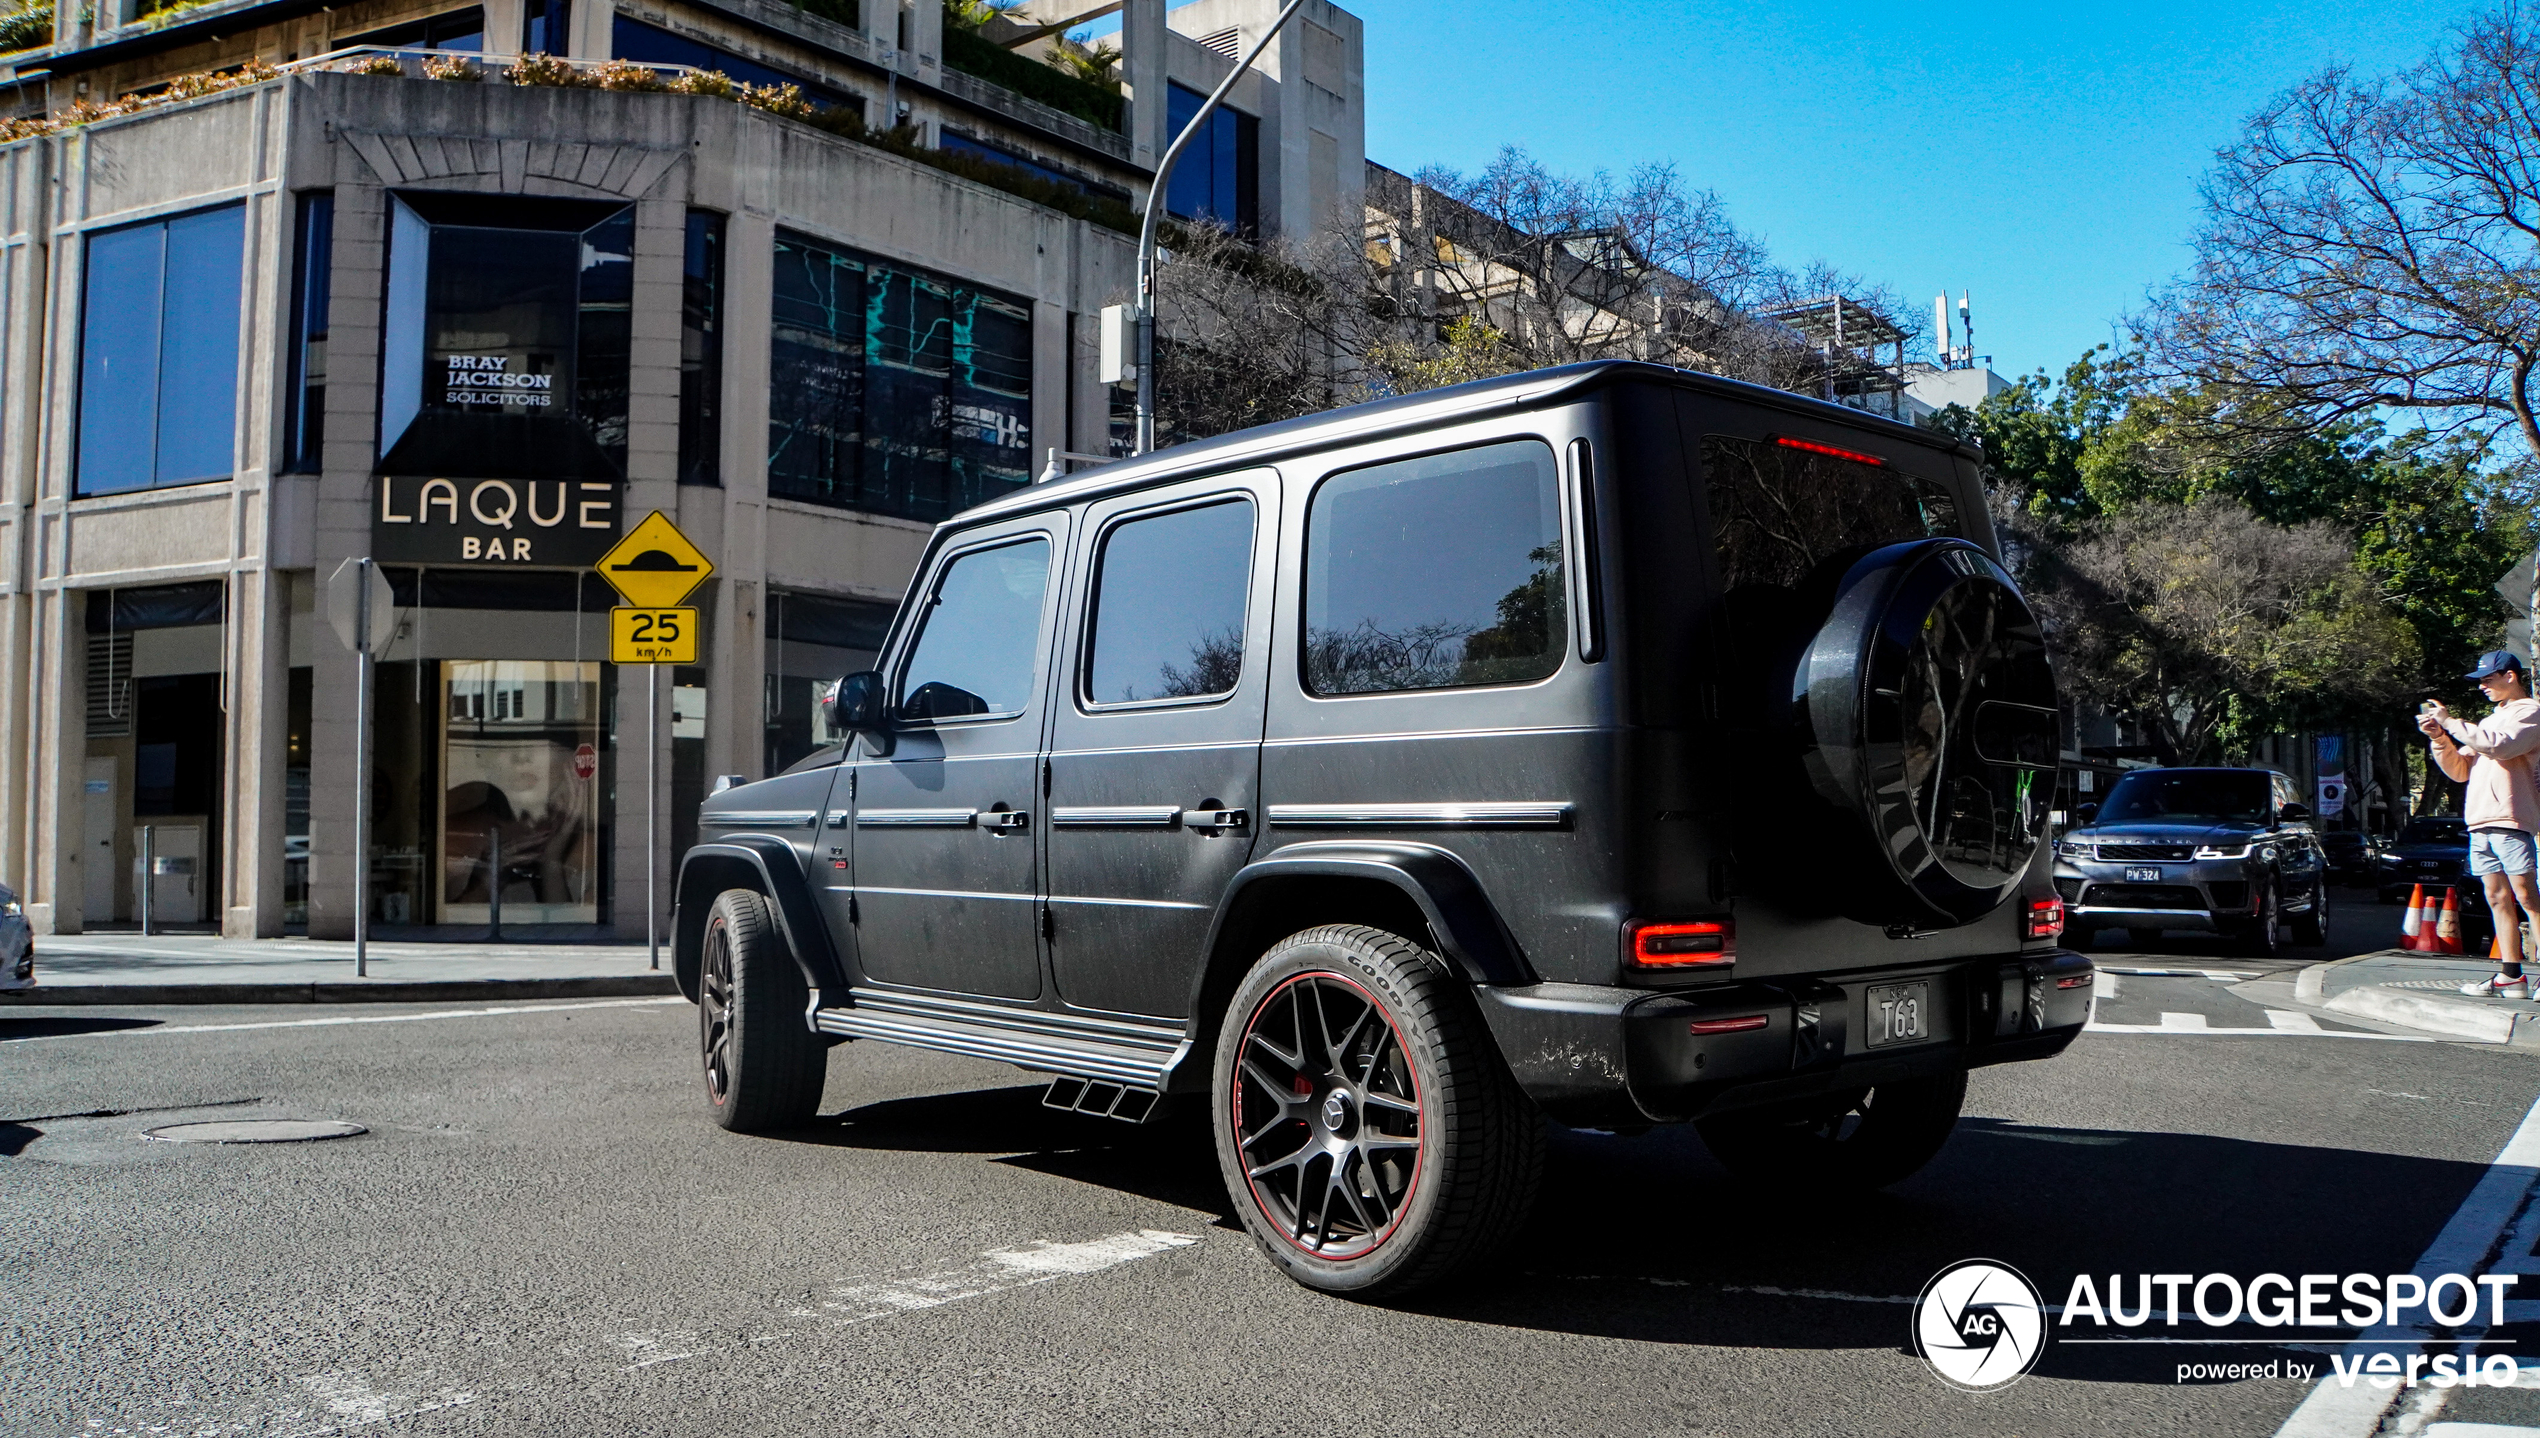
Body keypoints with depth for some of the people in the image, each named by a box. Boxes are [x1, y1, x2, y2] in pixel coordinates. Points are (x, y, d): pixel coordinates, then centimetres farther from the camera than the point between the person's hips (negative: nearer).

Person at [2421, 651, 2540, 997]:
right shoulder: (2491, 721, 26)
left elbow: (2499, 746, -18)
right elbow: (2460, 769, 23)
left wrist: (2451, 722, -13)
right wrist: (2440, 738, 6)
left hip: (2510, 820, -8)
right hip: (2479, 824, 8)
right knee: (2498, 899, 6)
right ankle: (2510, 975, 7)